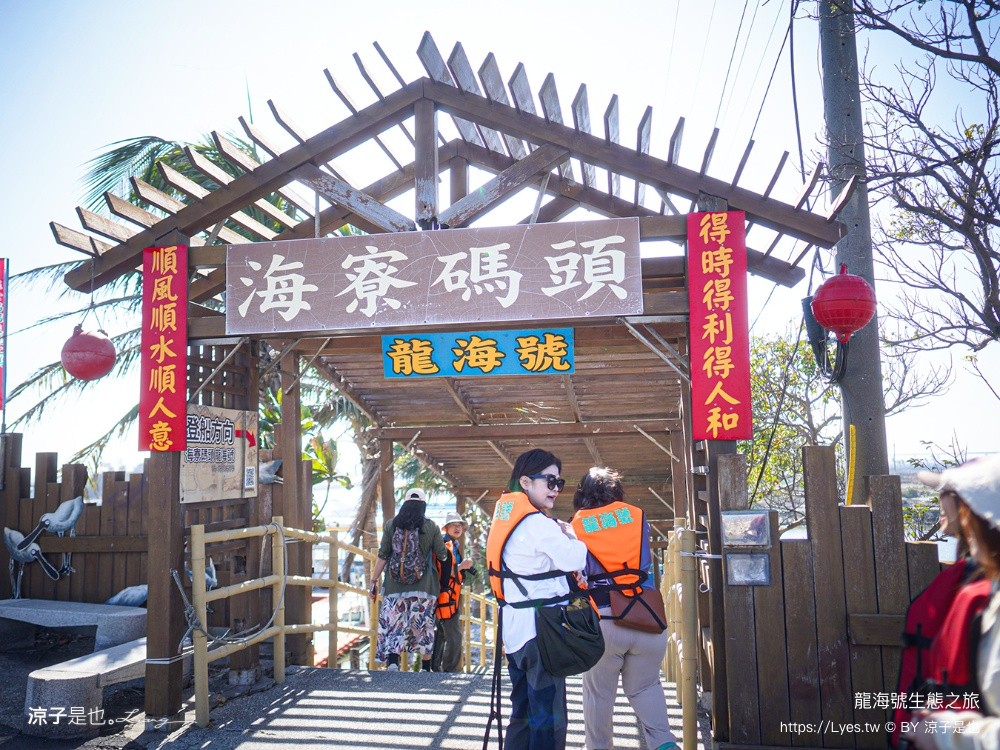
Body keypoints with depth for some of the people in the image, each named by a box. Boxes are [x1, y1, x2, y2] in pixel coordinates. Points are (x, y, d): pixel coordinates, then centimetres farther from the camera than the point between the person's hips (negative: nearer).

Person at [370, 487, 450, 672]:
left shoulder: (391, 525, 2)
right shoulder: (431, 527, 0)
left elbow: (383, 557, 1)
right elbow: (443, 557, 4)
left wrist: (374, 581, 8)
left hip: (395, 586, 0)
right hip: (423, 587, 0)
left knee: (392, 625, 2)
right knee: (424, 627, 10)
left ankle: (392, 663, -15)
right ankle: (426, 669, 16)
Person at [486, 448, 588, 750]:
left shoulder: (506, 515, 12)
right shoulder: (537, 522, -18)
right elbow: (574, 559, -20)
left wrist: (560, 532, 4)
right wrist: (570, 535, -1)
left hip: (514, 623, 10)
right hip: (539, 626, -9)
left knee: (524, 710, 19)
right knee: (549, 717, -1)